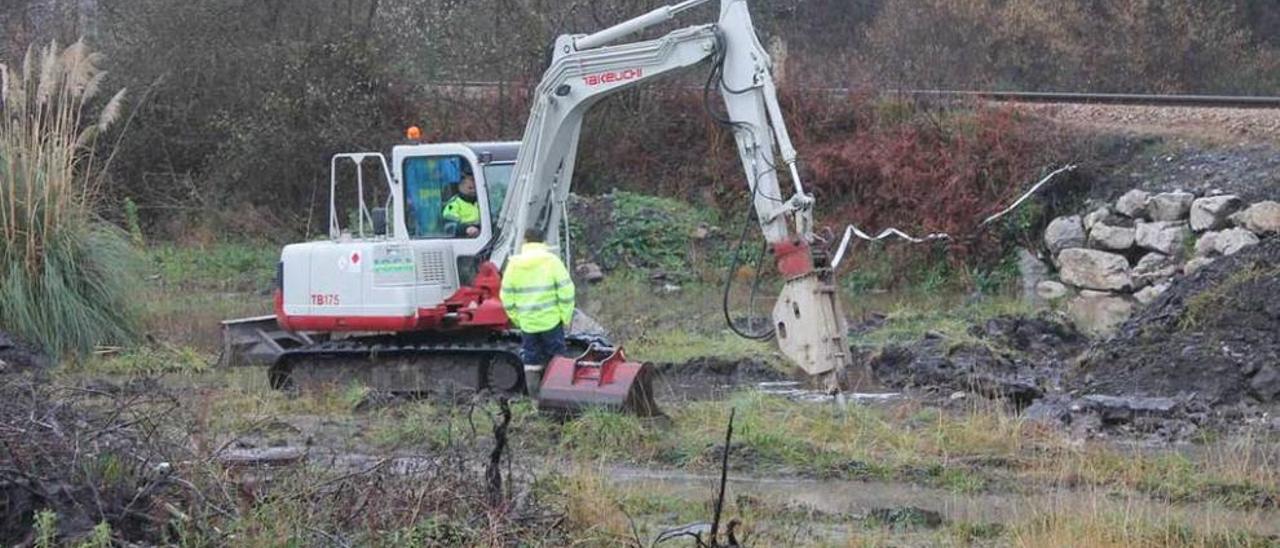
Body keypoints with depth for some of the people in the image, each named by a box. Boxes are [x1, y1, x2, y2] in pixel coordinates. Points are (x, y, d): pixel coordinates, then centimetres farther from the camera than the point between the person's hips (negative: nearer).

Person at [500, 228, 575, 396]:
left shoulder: (514, 264, 3)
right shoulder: (551, 260, -5)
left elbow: (506, 296, 5)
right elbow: (566, 290, -9)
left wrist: (516, 319, 15)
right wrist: (566, 317, 0)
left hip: (526, 322, 2)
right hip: (551, 320, -2)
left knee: (531, 360, 10)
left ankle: (535, 395, 10)